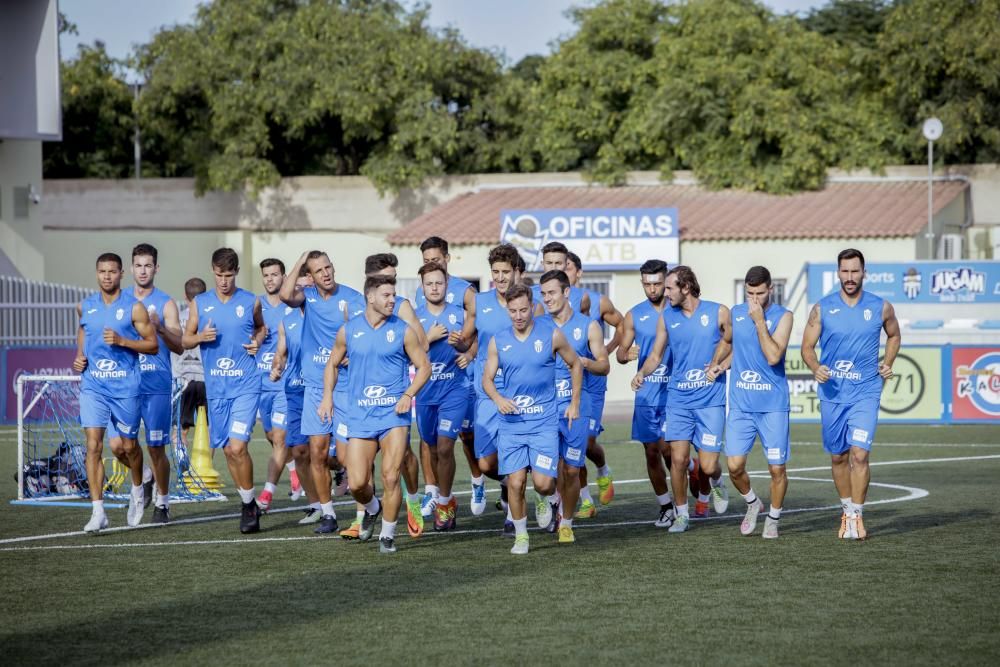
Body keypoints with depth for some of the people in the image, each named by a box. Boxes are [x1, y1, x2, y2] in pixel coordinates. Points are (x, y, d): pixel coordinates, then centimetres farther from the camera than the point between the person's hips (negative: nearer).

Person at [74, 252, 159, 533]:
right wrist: (79, 356, 11)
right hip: (93, 385, 2)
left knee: (128, 446, 10)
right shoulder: (85, 306, 7)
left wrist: (121, 341, -17)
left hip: (126, 386, -2)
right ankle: (98, 512, -12)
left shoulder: (134, 307, -5)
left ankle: (137, 489, 42)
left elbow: (153, 345, -3)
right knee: (93, 445, -11)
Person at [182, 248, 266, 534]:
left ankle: (249, 505, 0)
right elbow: (185, 340, 12)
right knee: (228, 449, 7)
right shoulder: (200, 303, 6)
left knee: (238, 446, -15)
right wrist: (200, 337, -9)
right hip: (216, 388, 3)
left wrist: (258, 341, -2)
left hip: (245, 385, -3)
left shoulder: (251, 302, 2)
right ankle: (248, 504, 21)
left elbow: (261, 327, 20)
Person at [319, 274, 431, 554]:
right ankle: (371, 508, 30)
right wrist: (327, 396, 6)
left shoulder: (403, 331, 0)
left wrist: (408, 395, -9)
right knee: (357, 483, -4)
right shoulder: (348, 331, 6)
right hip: (360, 415, 2)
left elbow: (423, 366, 5)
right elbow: (332, 364, 19)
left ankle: (388, 535, 7)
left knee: (390, 477, -10)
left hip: (394, 414, -2)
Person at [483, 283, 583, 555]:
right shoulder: (498, 341, 3)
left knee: (543, 482, -11)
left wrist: (575, 403, 9)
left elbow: (575, 364, 11)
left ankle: (542, 499, 26)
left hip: (544, 423, -1)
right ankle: (520, 535, 14)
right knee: (515, 483, -4)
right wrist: (498, 399, -15)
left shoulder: (551, 334, -2)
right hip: (511, 423, 2)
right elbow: (487, 378, 6)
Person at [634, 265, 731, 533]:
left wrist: (720, 366, -11)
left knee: (708, 466, -5)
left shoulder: (718, 312, -3)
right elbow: (656, 355, 11)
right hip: (678, 398, 2)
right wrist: (642, 373, -9)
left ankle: (717, 483, 31)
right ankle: (681, 515, 9)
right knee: (678, 459, -7)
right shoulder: (666, 318, 5)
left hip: (710, 399, -2)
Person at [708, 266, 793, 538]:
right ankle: (752, 503, 24)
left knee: (777, 468, -1)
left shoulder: (783, 316, -5)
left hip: (773, 405, -3)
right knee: (735, 466, -4)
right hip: (740, 404, 3)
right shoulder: (736, 313, 7)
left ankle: (773, 518, 21)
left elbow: (773, 357, -18)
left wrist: (759, 321, -18)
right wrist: (719, 363, 10)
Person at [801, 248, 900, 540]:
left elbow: (894, 335, 21)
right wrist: (816, 368, -15)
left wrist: (887, 363, 6)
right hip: (832, 393, 2)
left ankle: (856, 516, -6)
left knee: (859, 454, -14)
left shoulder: (881, 308, 2)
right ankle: (847, 510, 27)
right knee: (838, 456, 10)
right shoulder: (822, 309, 1)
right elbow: (807, 347, 4)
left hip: (865, 393, -2)